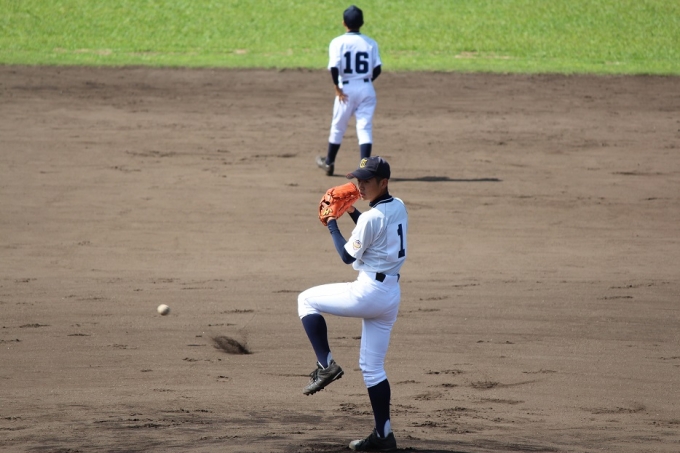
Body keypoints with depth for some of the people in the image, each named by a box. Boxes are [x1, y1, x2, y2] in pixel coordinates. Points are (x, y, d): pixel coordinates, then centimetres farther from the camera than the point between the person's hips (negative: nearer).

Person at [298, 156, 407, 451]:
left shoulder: (371, 217, -17)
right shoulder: (399, 208, 8)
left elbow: (347, 255, -9)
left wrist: (332, 225, 3)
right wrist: (352, 212, 18)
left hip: (368, 292, -9)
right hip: (391, 294, 9)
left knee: (307, 300, 10)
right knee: (372, 367, 13)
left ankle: (326, 364, 0)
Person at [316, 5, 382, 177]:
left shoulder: (338, 43, -5)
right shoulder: (371, 43, 3)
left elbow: (334, 67, -18)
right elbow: (377, 68, -2)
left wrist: (337, 87, -9)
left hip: (346, 89, -2)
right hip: (366, 88, 2)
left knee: (338, 127, 15)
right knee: (365, 128, 0)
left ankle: (329, 163, 30)